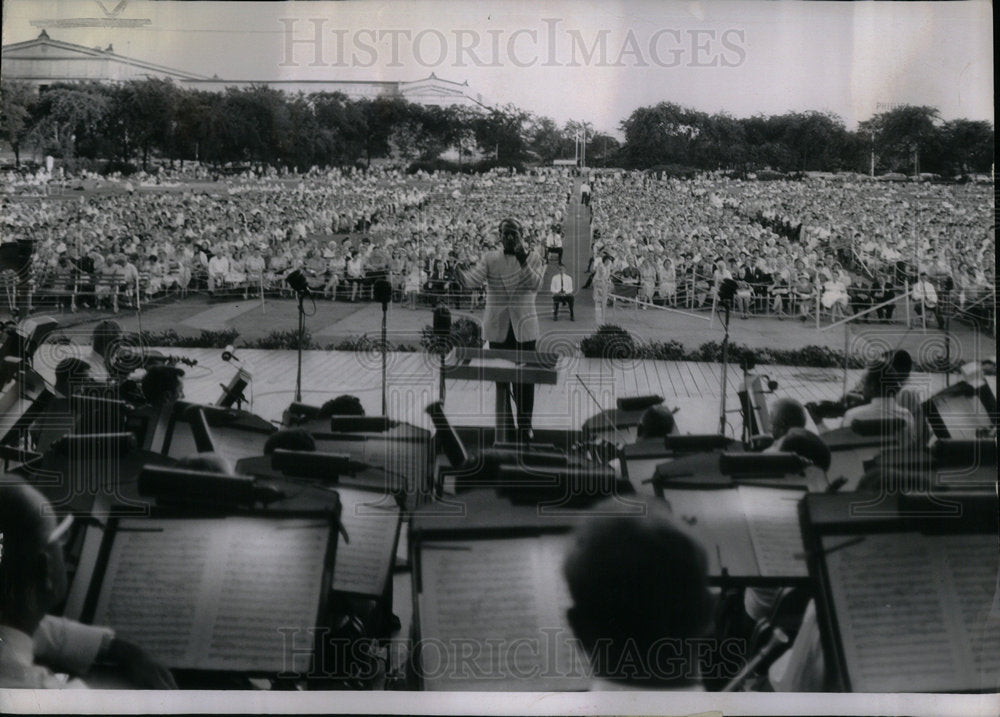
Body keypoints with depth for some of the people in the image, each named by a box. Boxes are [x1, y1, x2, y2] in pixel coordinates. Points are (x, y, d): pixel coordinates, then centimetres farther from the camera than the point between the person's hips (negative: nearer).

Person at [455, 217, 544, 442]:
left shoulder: (533, 258, 2)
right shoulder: (490, 259, 3)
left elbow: (535, 284, -14)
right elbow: (474, 279, -13)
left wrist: (523, 263, -28)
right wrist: (459, 273, -35)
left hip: (524, 328, -1)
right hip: (498, 328, 1)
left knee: (524, 378, 1)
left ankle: (525, 424, 9)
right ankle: (505, 423, 15)